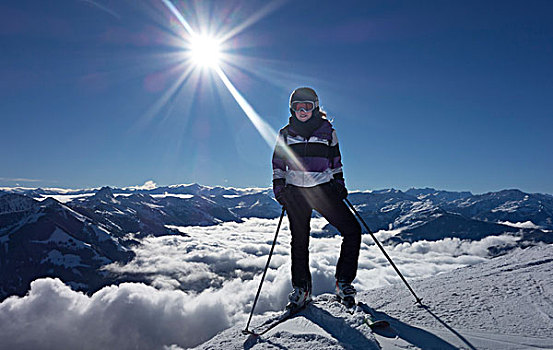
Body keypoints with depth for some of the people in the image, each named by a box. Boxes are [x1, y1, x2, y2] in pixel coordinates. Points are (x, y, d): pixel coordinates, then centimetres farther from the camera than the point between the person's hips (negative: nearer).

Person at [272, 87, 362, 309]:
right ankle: (301, 289, 21)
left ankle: (343, 282, 6)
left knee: (352, 231, -10)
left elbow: (335, 160, 16)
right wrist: (278, 186, 2)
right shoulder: (285, 134, 9)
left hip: (323, 189, 0)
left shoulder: (327, 130, 8)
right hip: (295, 191, 0)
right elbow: (278, 163, 13)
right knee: (299, 240, 4)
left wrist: (339, 183, 7)